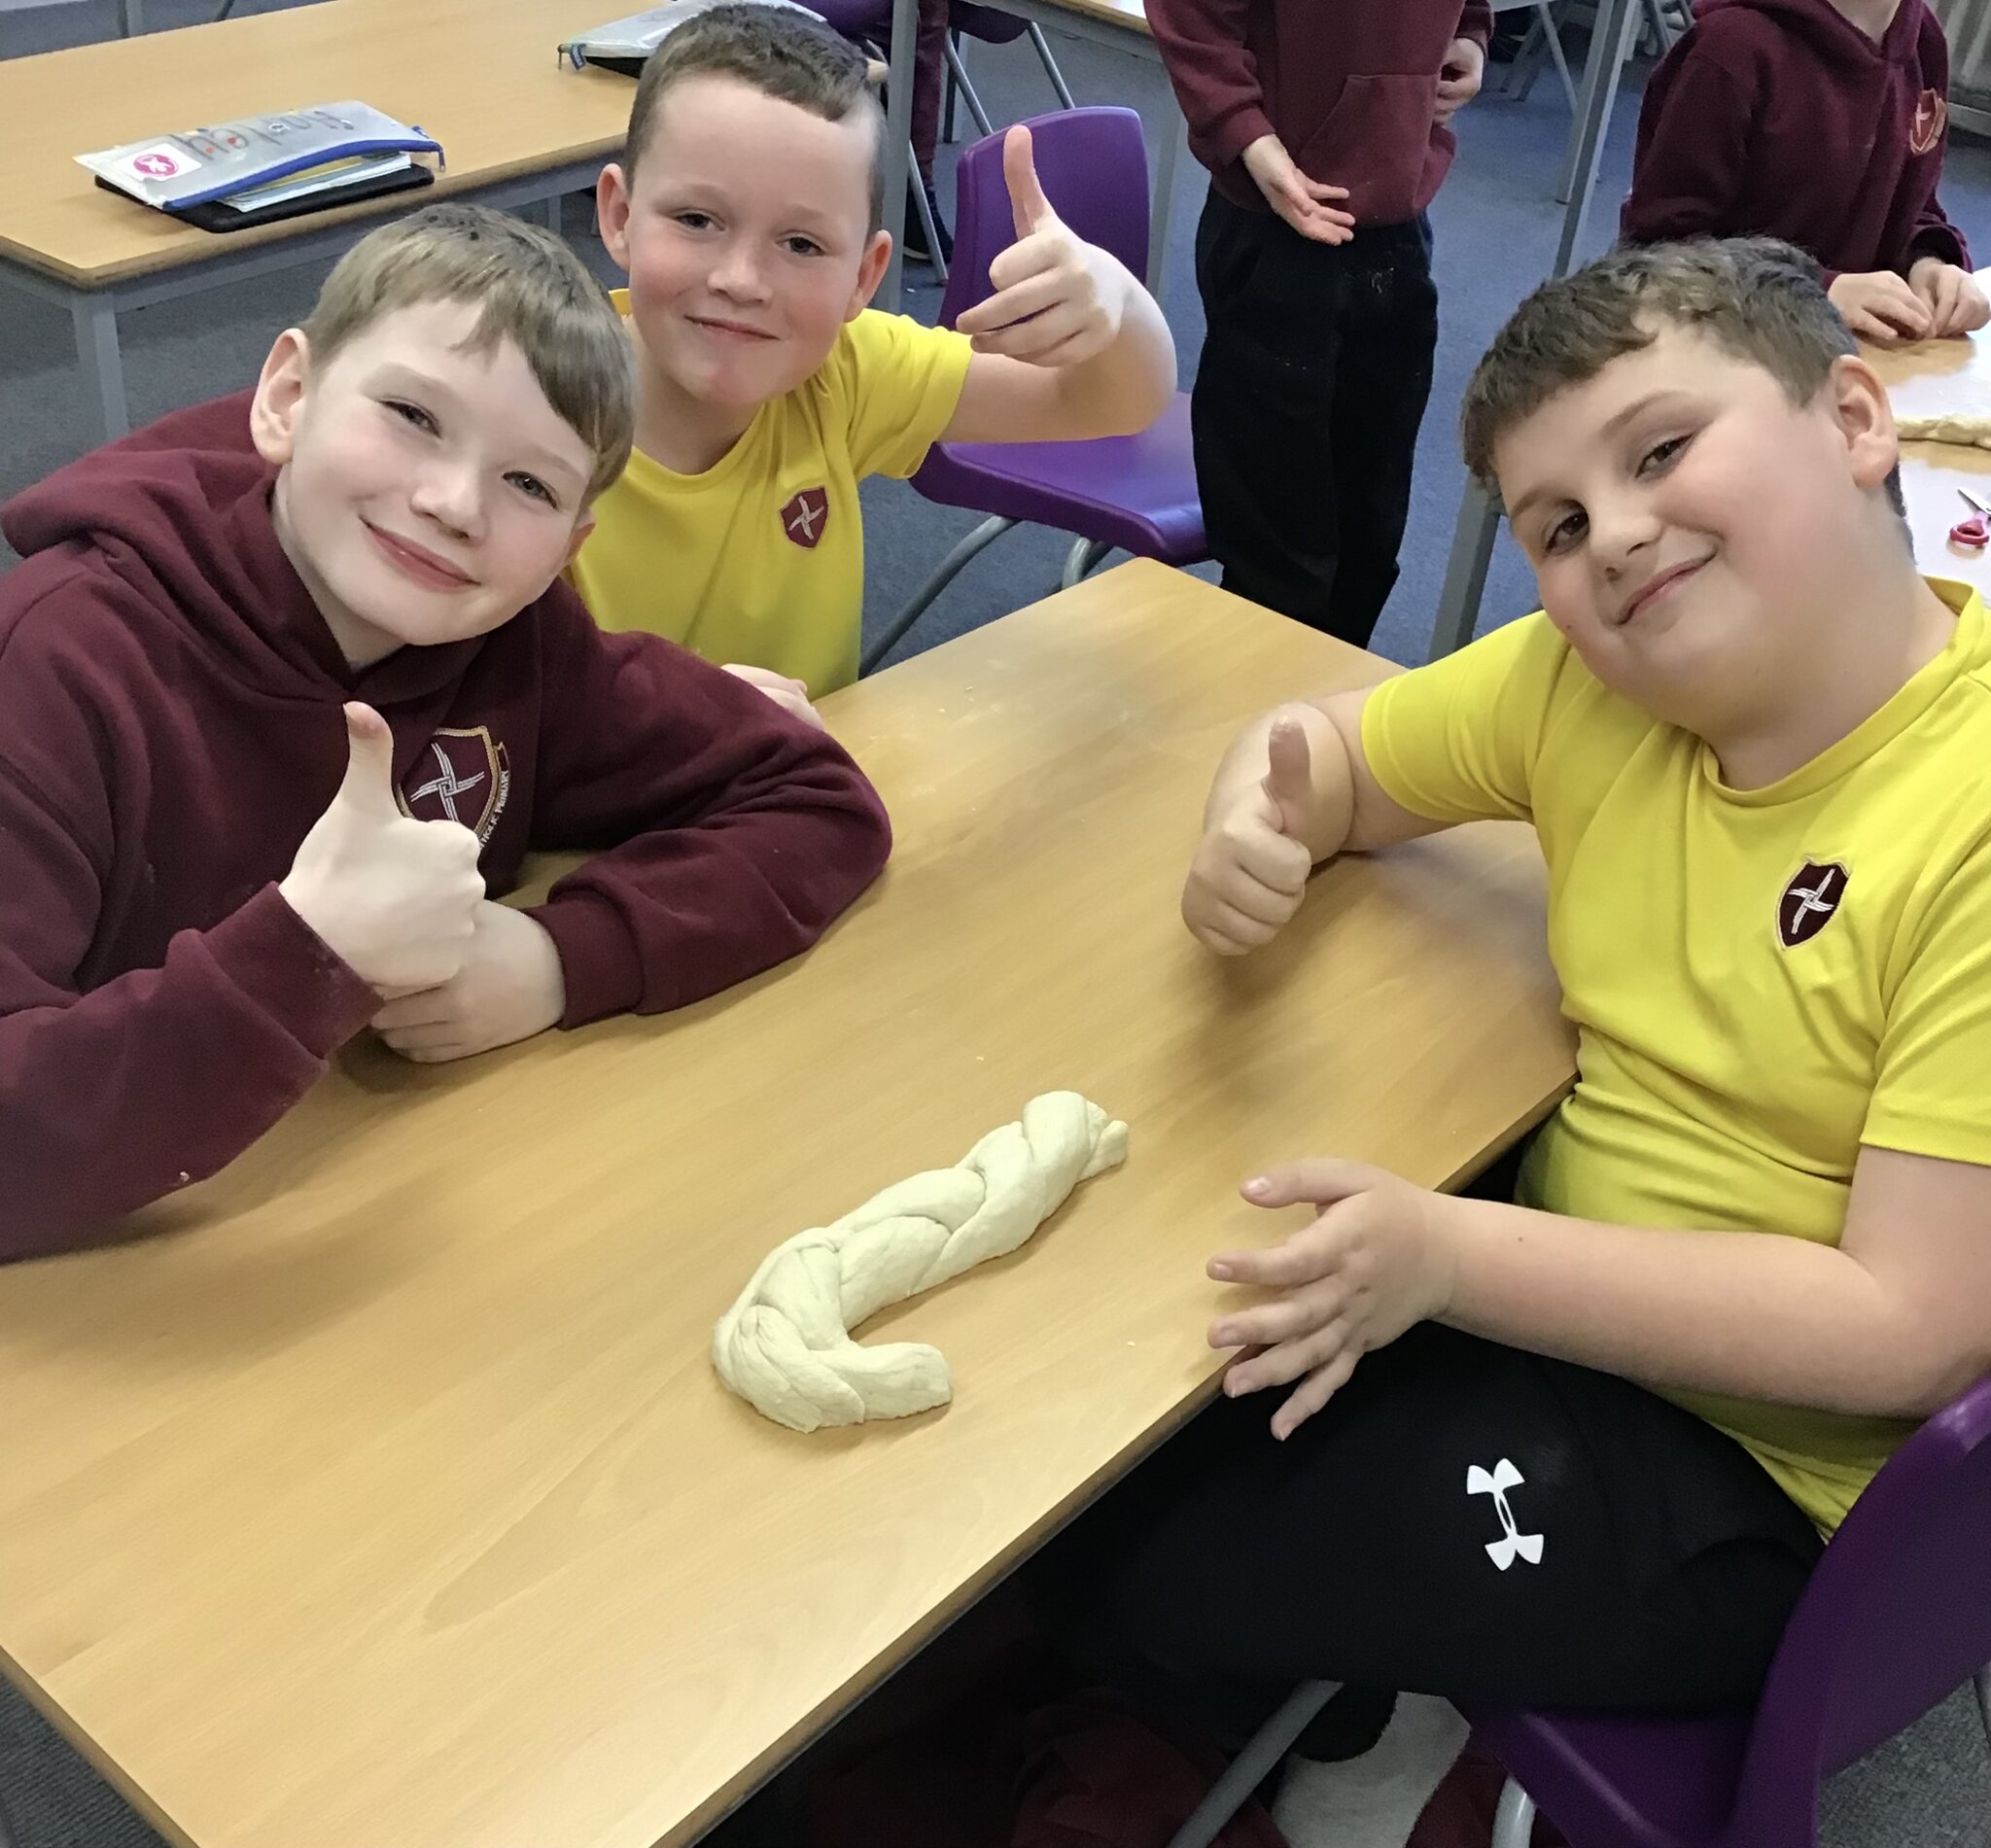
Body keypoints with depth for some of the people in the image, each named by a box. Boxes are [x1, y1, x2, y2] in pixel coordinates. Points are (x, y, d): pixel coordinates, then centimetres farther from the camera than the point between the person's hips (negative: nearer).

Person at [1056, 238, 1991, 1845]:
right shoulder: (1592, 676, -7)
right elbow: (1330, 754, 7)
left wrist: (1448, 1259, -32)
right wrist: (1252, 838, -17)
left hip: (1758, 1479, -6)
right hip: (1572, 1281, 7)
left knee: (1135, 1534, -10)